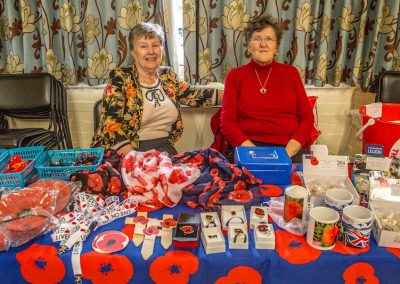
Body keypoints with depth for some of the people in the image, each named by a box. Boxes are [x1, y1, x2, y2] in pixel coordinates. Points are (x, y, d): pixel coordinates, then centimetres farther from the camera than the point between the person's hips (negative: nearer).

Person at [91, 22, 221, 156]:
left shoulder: (167, 75, 9)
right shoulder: (120, 78, -8)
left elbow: (192, 94, 19)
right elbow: (111, 123, -15)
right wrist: (132, 157, -26)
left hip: (164, 148, 4)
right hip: (131, 150, -4)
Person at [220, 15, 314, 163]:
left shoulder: (290, 73, 12)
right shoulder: (235, 75, 8)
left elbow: (307, 117, 7)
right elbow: (227, 122, 0)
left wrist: (288, 152, -10)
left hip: (289, 147, 2)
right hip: (246, 147, -2)